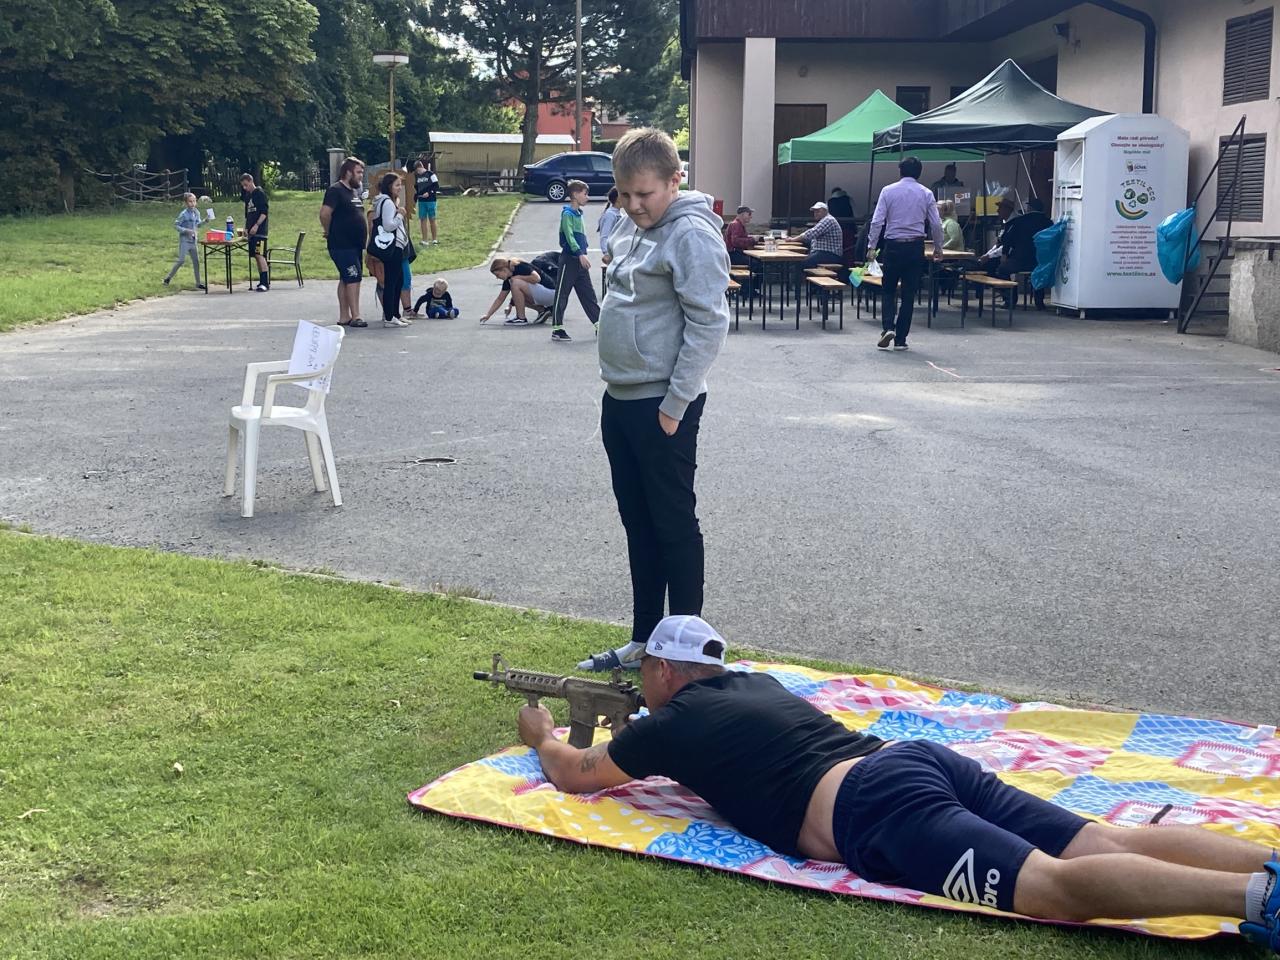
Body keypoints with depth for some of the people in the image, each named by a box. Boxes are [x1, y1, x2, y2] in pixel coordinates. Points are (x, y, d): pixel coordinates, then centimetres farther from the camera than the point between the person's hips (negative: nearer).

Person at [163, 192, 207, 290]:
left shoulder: (197, 212, 5)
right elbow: (175, 225, -12)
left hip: (193, 241, 6)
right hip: (184, 240, -6)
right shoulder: (184, 214, -14)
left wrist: (204, 221, 0)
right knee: (181, 260, -6)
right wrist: (186, 230, -22)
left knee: (196, 261, 5)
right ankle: (168, 278, 7)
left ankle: (198, 284, 9)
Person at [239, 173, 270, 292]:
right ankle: (263, 282, 12)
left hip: (260, 230, -8)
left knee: (259, 255, -16)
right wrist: (246, 227, 14)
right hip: (251, 232, 8)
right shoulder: (247, 196, 18)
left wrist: (256, 225, -20)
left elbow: (264, 212, -13)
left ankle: (265, 283, -18)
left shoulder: (260, 194, -5)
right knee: (256, 256, 7)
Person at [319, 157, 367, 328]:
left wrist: (363, 234, 16)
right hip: (342, 245, -9)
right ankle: (355, 317, -13)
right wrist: (329, 232, -9)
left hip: (355, 245, 9)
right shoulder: (336, 190, -13)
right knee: (353, 278, -13)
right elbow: (325, 213, -22)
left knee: (346, 279, 11)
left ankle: (344, 317, 15)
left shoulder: (355, 191, 16)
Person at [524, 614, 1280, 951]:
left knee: (1059, 888, -26)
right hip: (925, 757, 8)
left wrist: (542, 733, 50)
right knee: (1113, 845, -5)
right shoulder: (755, 682, 34)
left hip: (877, 808, -8)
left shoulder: (670, 721, 14)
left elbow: (574, 774, 28)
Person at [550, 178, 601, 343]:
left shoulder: (578, 213, 14)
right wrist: (580, 254, -28)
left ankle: (599, 324, 10)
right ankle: (557, 329, 2)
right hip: (569, 259, -9)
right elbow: (569, 236, -21)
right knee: (562, 294, -2)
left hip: (580, 259, 9)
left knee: (588, 294, 9)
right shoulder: (567, 213, -12)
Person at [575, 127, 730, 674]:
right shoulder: (631, 226, 12)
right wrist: (617, 389, 19)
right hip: (620, 399, 9)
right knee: (637, 523, 15)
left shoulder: (691, 235, -17)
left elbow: (708, 325, -21)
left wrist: (674, 405, -20)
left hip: (662, 406, -9)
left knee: (674, 525, 1)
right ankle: (644, 641, 26)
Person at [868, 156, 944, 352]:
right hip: (915, 246, 1)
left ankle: (888, 327, -11)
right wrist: (938, 247, 15)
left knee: (888, 290, 12)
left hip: (893, 246, -1)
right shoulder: (926, 194, 3)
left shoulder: (888, 191, -1)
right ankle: (900, 339, 7)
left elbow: (877, 221, -6)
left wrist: (872, 246, -1)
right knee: (909, 294, 6)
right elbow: (936, 224, 3)